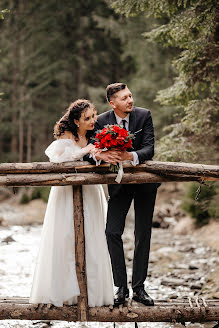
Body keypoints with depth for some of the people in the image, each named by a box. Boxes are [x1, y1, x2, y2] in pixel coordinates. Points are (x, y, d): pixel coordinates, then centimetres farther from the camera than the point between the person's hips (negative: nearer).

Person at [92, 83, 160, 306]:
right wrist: (101, 155, -38)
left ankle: (138, 288, 13)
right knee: (112, 232, -9)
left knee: (143, 235, 4)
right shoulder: (102, 121, -9)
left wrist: (130, 156, -39)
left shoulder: (144, 115, -11)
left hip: (144, 181, 0)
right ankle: (121, 287, 2)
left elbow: (149, 149, -19)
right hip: (119, 183, 0)